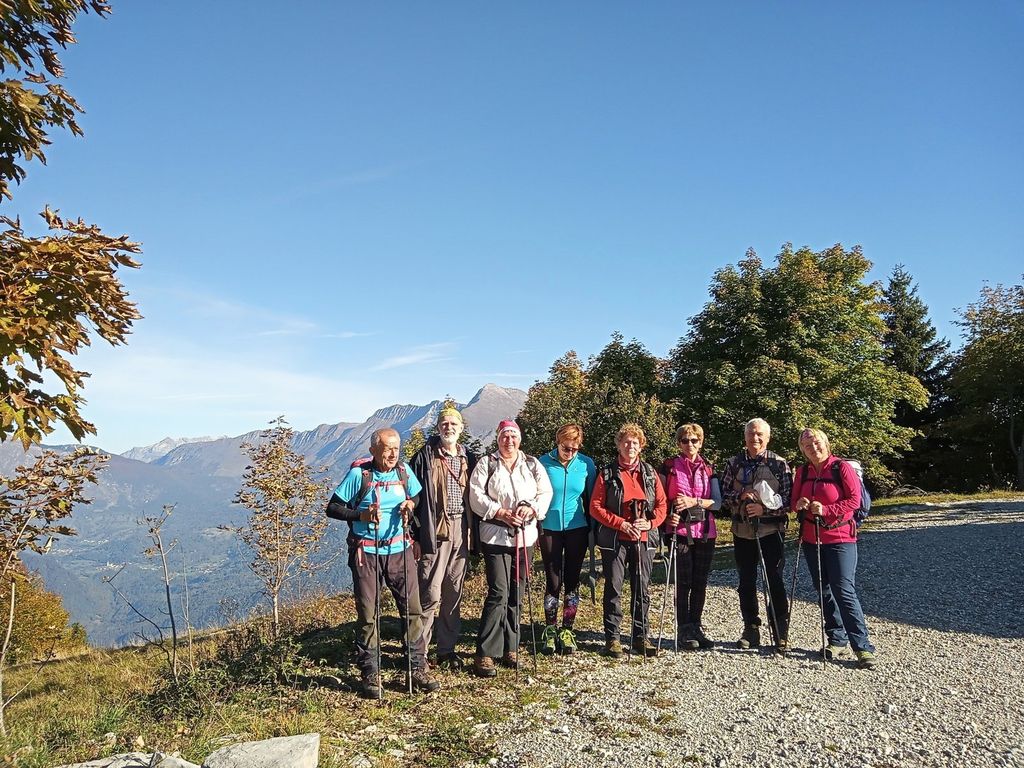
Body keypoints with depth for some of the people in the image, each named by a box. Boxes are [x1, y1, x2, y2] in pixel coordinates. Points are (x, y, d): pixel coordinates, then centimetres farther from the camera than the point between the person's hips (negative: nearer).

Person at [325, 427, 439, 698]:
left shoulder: (404, 471, 3)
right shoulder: (359, 474, -8)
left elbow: (418, 497, 19)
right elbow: (333, 508, -5)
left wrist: (411, 504, -3)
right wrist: (361, 515, -19)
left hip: (399, 550, 3)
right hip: (366, 552, -3)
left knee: (412, 608, 3)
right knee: (368, 614, 4)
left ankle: (418, 668, 15)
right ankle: (370, 675, 16)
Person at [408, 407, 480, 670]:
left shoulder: (468, 458, 12)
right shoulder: (425, 456, -2)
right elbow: (413, 497, -4)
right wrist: (415, 536, -9)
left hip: (461, 532, 5)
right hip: (434, 532, -5)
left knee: (454, 594, 11)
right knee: (430, 594, -7)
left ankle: (447, 649, 22)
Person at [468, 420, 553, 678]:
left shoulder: (533, 464, 11)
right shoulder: (486, 464, 2)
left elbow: (545, 492, 7)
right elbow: (477, 496, -6)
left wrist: (532, 508, -11)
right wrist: (501, 513, -16)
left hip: (525, 536, 4)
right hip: (495, 536, -4)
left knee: (516, 594, 11)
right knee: (499, 593, -11)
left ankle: (510, 648, 22)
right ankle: (484, 654, -5)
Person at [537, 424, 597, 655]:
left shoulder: (586, 464, -3)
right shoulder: (544, 463, -7)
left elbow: (592, 498, 4)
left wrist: (593, 530, 2)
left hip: (577, 529, 1)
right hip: (550, 529, -1)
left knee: (572, 581, 7)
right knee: (553, 582, 2)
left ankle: (567, 630, 19)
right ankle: (550, 631, 16)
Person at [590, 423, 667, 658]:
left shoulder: (649, 472, 10)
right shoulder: (607, 473, -1)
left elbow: (661, 504, 9)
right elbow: (596, 507, -6)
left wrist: (650, 523, -9)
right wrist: (622, 524, -14)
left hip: (643, 540, 3)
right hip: (614, 540, -3)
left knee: (642, 589, 8)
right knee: (613, 588, 2)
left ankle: (641, 636, 20)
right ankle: (612, 637, 11)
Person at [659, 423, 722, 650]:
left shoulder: (708, 469, 10)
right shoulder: (670, 466, 2)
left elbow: (717, 502, 0)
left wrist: (694, 501, -15)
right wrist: (669, 514, -15)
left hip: (705, 532, 3)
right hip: (680, 531, -3)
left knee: (700, 583, 7)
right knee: (683, 582, -3)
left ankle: (696, 628, 19)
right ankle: (684, 631, 5)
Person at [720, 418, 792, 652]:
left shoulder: (779, 463, -2)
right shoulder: (735, 463, 6)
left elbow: (789, 498, -4)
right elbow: (724, 493, 7)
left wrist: (765, 508, -17)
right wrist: (741, 496, -13)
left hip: (771, 530, -3)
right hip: (742, 530, 3)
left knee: (775, 582, -3)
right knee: (746, 582, 11)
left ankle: (780, 635, 8)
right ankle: (751, 630, 24)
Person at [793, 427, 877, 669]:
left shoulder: (842, 468, -9)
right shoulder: (803, 472, 7)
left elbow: (854, 500, -12)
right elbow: (794, 501, 14)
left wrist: (826, 510, -20)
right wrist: (799, 505, -9)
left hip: (840, 539, -6)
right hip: (811, 539, 6)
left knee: (844, 591, -10)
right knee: (823, 591, 11)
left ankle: (863, 646, -3)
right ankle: (837, 639, 23)